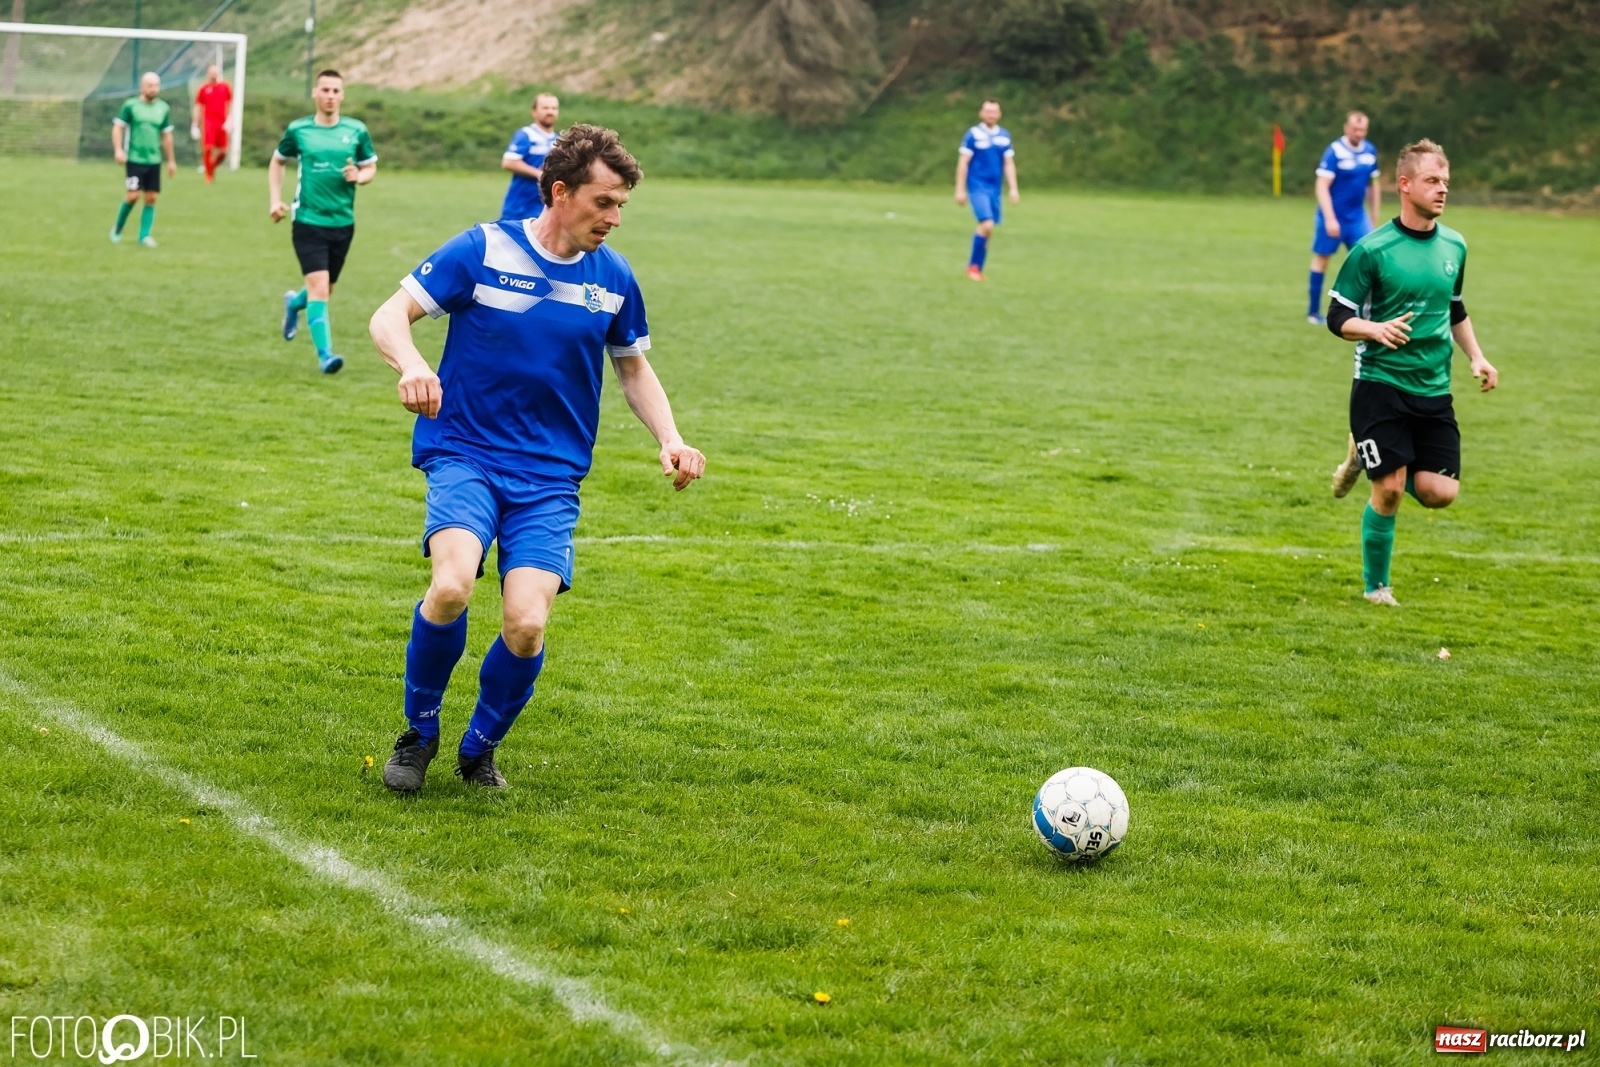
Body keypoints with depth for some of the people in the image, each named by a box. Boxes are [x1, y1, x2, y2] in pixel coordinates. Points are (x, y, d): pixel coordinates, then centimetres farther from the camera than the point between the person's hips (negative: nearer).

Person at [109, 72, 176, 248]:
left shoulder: (163, 108, 8)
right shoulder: (130, 105, -3)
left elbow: (166, 136, 15)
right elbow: (118, 127, -1)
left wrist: (171, 160, 17)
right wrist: (118, 149, -15)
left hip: (154, 161, 4)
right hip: (134, 159, -4)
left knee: (151, 198, 0)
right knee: (134, 195, -11)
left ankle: (144, 235, 9)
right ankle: (117, 229, 10)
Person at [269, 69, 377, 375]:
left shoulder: (357, 131, 1)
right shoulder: (298, 130, -1)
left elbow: (371, 168, 10)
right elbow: (277, 162, 15)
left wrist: (359, 176, -14)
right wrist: (275, 200, 4)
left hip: (343, 223, 3)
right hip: (308, 221, -3)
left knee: (325, 289, 17)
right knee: (319, 287, -16)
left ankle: (294, 303, 50)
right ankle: (325, 354, -17)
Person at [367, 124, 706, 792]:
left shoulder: (613, 277, 4)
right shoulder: (482, 250, -7)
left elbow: (634, 368, 19)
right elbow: (388, 317, -7)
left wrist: (669, 440, 2)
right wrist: (412, 366, -30)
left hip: (551, 476, 3)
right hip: (464, 455, -3)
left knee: (526, 626, -17)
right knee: (452, 587, -30)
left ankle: (479, 749, 13)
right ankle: (419, 733, -3)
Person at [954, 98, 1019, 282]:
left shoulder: (1004, 135, 8)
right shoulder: (973, 134, -6)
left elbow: (1009, 164, 12)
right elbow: (963, 163, -4)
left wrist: (1013, 189, 5)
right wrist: (960, 189, -7)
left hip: (994, 189, 5)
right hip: (977, 187, -5)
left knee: (987, 229, 5)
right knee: (987, 225, -18)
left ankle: (977, 268, 16)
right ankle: (973, 265, -4)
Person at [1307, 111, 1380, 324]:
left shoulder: (1370, 151, 3)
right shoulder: (1334, 151, -14)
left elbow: (1374, 185, 14)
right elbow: (1322, 187, -18)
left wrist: (1374, 219, 14)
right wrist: (1330, 219, -24)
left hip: (1358, 216, 5)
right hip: (1333, 216, -5)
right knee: (1321, 258, 5)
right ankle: (1314, 312, 15)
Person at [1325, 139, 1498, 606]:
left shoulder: (1454, 246, 8)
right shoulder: (1372, 249, -9)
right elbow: (1338, 317, -7)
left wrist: (1476, 357, 10)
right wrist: (1375, 329, -26)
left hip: (1434, 390, 5)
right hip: (1380, 386, -5)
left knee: (1441, 493, -5)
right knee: (1389, 490, -10)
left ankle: (1365, 457, 24)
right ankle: (1376, 587, 11)